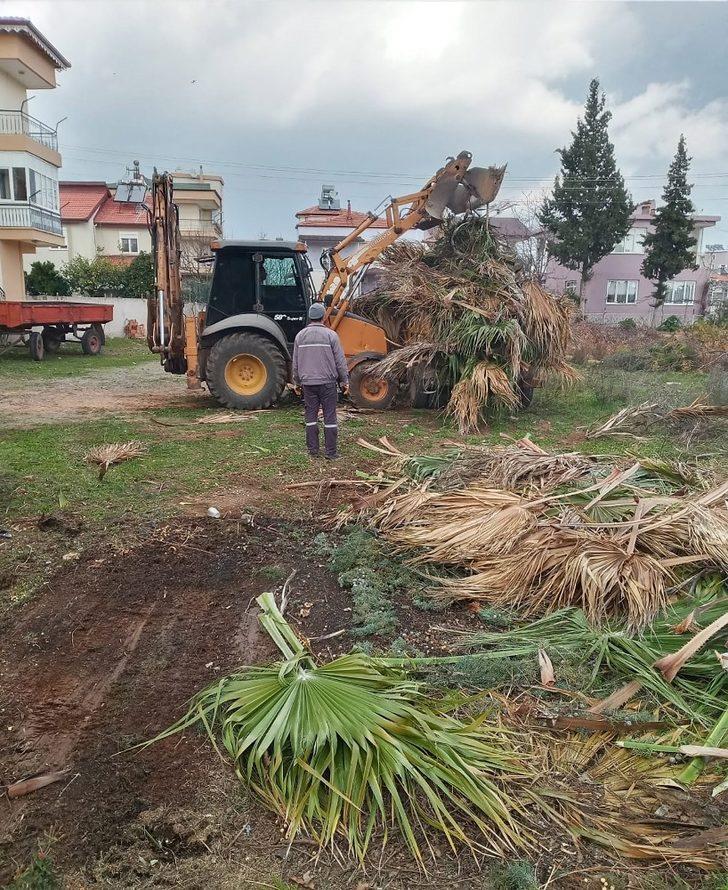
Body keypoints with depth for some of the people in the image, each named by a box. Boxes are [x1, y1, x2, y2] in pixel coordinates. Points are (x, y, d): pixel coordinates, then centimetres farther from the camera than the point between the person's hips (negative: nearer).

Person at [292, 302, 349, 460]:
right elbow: (340, 361, -4)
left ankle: (313, 450, 13)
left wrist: (297, 383, 19)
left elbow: (295, 363, 9)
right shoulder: (331, 335, -6)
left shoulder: (300, 336, 4)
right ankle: (330, 452, 5)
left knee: (311, 416, 10)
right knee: (330, 416, 3)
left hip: (308, 383, 3)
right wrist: (344, 381, 6)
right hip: (327, 382, -3)